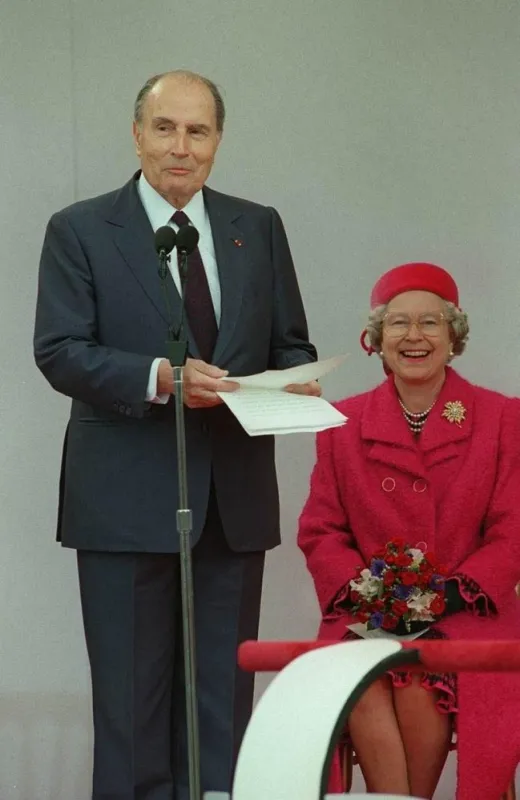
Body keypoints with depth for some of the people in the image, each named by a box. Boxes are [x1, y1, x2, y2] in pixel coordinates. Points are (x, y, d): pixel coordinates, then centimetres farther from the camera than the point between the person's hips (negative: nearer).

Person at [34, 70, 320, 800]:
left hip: (235, 498, 3)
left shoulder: (260, 229, 11)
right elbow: (59, 352, -8)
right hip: (126, 500, -3)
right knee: (131, 693, 2)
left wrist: (296, 384, -10)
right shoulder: (80, 231, 0)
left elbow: (291, 346, 13)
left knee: (224, 693, 9)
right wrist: (159, 378, -22)